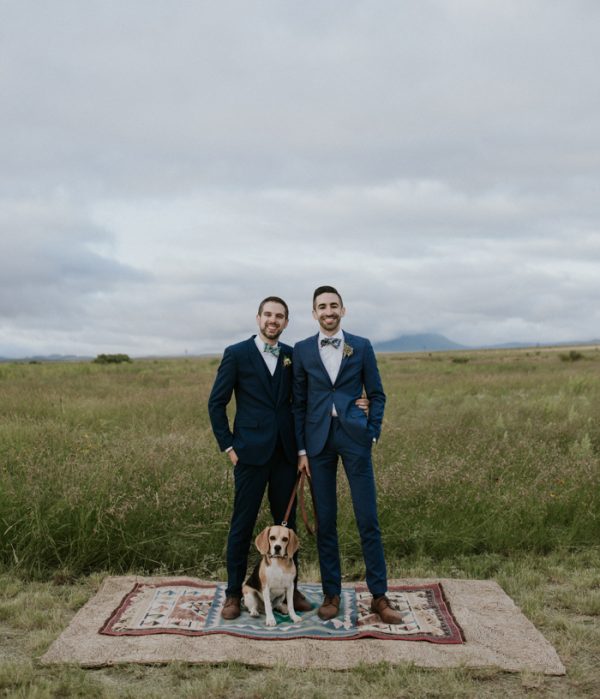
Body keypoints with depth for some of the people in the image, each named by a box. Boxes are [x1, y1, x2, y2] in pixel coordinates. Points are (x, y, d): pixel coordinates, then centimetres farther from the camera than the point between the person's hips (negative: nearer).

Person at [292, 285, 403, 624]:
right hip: (318, 438, 1)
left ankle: (379, 596, 10)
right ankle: (332, 593, 18)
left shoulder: (361, 347, 4)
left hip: (354, 435, -1)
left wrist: (372, 434, -2)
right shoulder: (302, 350, 5)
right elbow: (299, 402, 6)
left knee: (368, 519, 0)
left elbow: (377, 395, 8)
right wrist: (301, 449, 2)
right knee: (325, 520, 6)